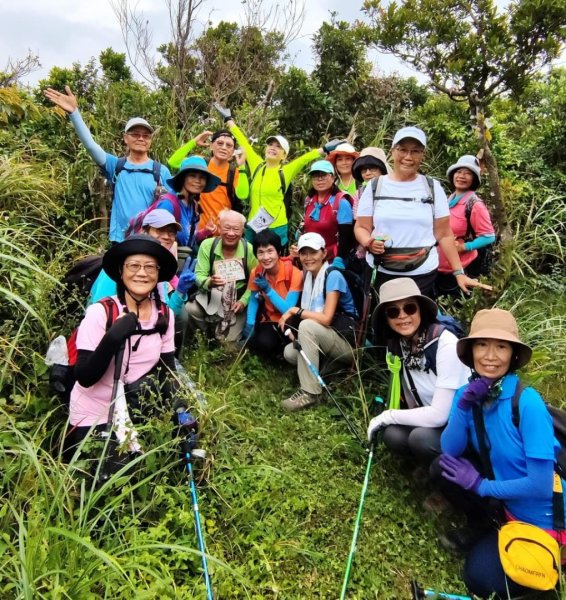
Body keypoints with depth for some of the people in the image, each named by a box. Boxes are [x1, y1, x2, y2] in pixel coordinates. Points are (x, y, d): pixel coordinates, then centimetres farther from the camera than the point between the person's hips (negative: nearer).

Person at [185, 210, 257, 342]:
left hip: (237, 301, 0)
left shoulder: (249, 250, -12)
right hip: (209, 297, 1)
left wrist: (243, 301, -19)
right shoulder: (207, 245, -10)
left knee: (228, 342, -9)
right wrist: (209, 282, -34)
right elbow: (199, 275, -11)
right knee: (189, 310, -27)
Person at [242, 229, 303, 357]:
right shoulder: (256, 273, -7)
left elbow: (289, 310, -21)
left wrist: (268, 289, -28)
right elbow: (254, 300, 7)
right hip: (269, 320, 3)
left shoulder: (294, 273, -21)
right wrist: (249, 324, -7)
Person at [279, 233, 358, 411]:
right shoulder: (308, 276, 7)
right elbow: (309, 314, 11)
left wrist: (295, 311, -16)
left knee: (307, 326, -30)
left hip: (349, 342, -7)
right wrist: (288, 316, -8)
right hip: (324, 339, 7)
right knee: (289, 352, -13)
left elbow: (326, 319, -24)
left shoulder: (333, 276, -16)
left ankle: (310, 393, -25)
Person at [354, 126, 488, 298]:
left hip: (423, 275, 0)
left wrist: (459, 272, 1)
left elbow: (444, 234, 5)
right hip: (381, 273, 0)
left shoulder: (433, 188, 4)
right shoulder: (375, 186, 4)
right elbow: (361, 227, 5)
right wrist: (369, 243, -17)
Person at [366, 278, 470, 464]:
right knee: (393, 435, -21)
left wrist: (387, 416, -18)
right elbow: (414, 403, 5)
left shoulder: (445, 344, -26)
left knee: (421, 437, -30)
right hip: (435, 423, 5)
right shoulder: (397, 346, -6)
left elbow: (439, 415, -27)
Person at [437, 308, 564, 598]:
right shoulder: (468, 393, -11)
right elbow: (449, 451, -16)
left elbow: (541, 486, -28)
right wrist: (464, 405, -29)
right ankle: (481, 527, 13)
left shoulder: (527, 403, -30)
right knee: (443, 467, -12)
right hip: (510, 505, 6)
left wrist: (481, 485, -19)